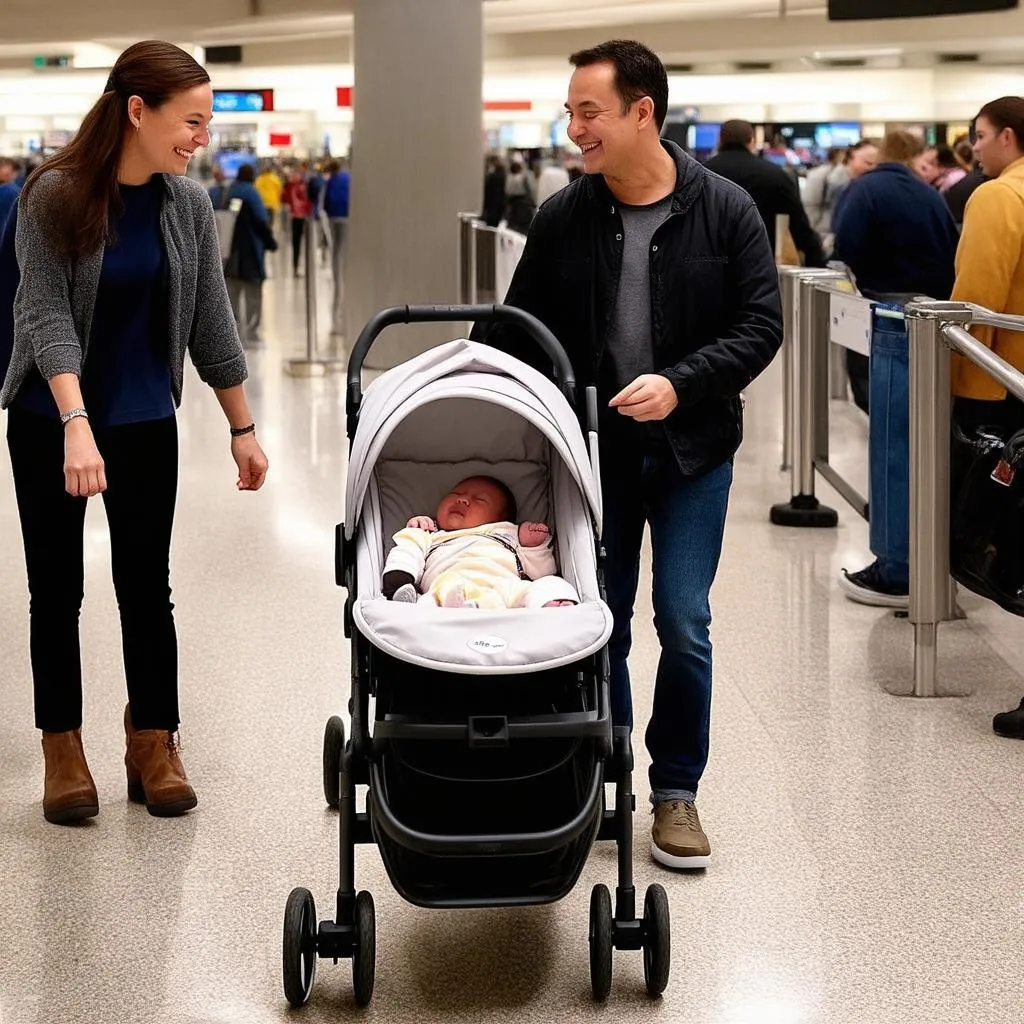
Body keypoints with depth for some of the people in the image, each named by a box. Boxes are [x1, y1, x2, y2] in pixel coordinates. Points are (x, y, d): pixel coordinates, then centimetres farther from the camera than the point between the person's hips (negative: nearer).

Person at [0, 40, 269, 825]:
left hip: (145, 422, 3)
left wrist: (243, 427, 6)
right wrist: (76, 425, -30)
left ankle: (154, 745, 17)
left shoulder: (188, 204, -4)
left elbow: (211, 321, 3)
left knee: (146, 585, 6)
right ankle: (63, 752, 16)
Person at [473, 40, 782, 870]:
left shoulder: (725, 210, -7)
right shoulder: (563, 219, -2)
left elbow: (760, 324, -8)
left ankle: (677, 790, 14)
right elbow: (521, 335, 6)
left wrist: (681, 383, -21)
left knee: (685, 624, -1)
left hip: (690, 452, -2)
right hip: (595, 450, 2)